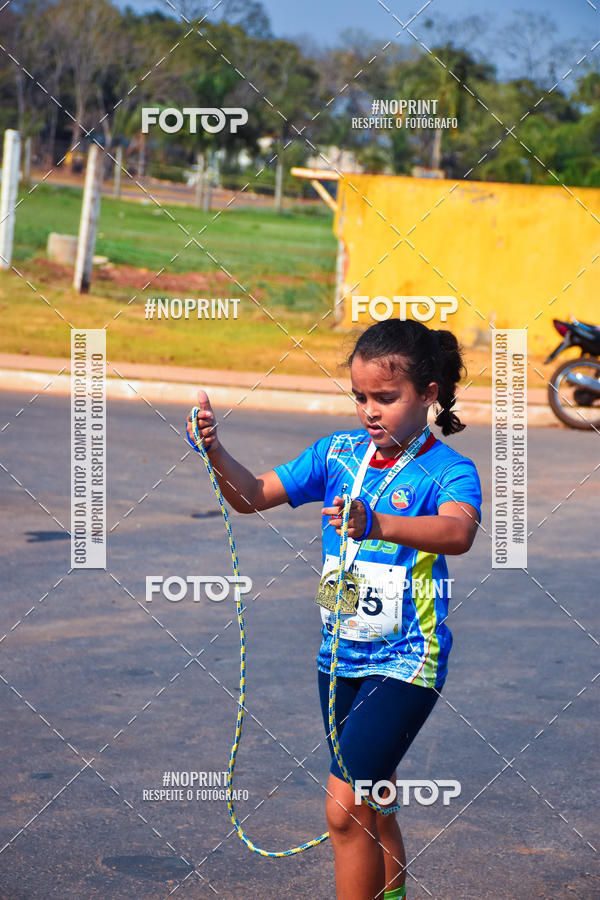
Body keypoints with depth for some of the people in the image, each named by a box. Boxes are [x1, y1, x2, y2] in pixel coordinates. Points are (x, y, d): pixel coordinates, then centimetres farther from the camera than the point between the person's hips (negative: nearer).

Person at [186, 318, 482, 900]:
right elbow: (253, 496, 5)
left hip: (404, 664, -6)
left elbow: (458, 532, -36)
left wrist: (376, 524, -53)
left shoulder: (448, 471, -14)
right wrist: (216, 452, -15)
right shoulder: (338, 453, 3)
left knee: (345, 806, -15)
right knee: (372, 805, 20)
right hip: (340, 657, 6)